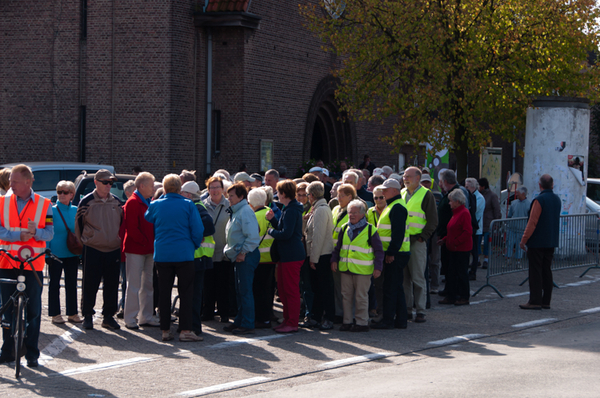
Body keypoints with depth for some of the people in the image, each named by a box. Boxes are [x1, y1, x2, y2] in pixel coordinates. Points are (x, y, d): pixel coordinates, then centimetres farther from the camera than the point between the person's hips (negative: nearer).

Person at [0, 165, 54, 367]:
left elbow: (49, 233, -2)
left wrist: (35, 232, -23)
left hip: (32, 264, -1)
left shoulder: (44, 204, 2)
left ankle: (32, 354, 8)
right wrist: (20, 234, -20)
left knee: (33, 310, 1)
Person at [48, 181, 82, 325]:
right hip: (56, 253, -3)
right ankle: (55, 314, 10)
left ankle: (72, 313, 15)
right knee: (54, 284, 4)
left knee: (72, 283, 8)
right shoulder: (51, 210, -5)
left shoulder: (76, 211, 5)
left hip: (72, 253, 3)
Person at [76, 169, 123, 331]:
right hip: (92, 250, -3)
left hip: (113, 250, 3)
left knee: (112, 285, 5)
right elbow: (78, 224, 5)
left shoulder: (116, 202, 9)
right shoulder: (87, 202, -3)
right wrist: (84, 243, 8)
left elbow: (122, 223, 20)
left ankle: (108, 316, 13)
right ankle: (87, 316, 10)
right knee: (90, 285, 1)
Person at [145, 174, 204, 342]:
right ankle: (185, 330, -5)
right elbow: (198, 230, -5)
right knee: (186, 293, 1)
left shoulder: (155, 205, 1)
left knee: (164, 293, 8)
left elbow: (147, 221, 20)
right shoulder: (188, 205, -5)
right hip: (184, 254, -2)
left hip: (161, 254, 2)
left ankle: (165, 330, 8)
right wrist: (195, 246, 12)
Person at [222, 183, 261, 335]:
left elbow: (252, 236, -22)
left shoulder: (245, 211, -15)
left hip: (246, 256, -10)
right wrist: (229, 249, 15)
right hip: (239, 256, 10)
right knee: (239, 291, 15)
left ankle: (248, 325, -4)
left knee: (245, 291, -7)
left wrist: (243, 252, -18)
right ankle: (240, 321, 23)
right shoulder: (235, 211, 17)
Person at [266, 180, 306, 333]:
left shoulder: (291, 211, -17)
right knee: (283, 289, 16)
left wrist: (271, 231, -9)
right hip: (286, 255, 11)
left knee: (291, 290, -5)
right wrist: (273, 219, 7)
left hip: (291, 256, -11)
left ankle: (292, 323, -1)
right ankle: (287, 319, 24)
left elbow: (286, 233, -24)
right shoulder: (289, 209, 16)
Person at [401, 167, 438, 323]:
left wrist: (422, 237, -12)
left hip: (417, 241, -5)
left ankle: (420, 311, 0)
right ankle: (407, 309, 13)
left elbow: (433, 221, -4)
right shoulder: (401, 193, 14)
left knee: (418, 278, -4)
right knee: (404, 277, 7)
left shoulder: (426, 195, -3)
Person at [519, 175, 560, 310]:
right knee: (547, 271, 10)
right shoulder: (557, 199, 8)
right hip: (551, 242, 8)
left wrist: (524, 239, -12)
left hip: (537, 243, -8)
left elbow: (532, 222, -18)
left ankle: (535, 301, -5)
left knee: (535, 272, -4)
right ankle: (546, 301, 12)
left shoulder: (539, 200, -16)